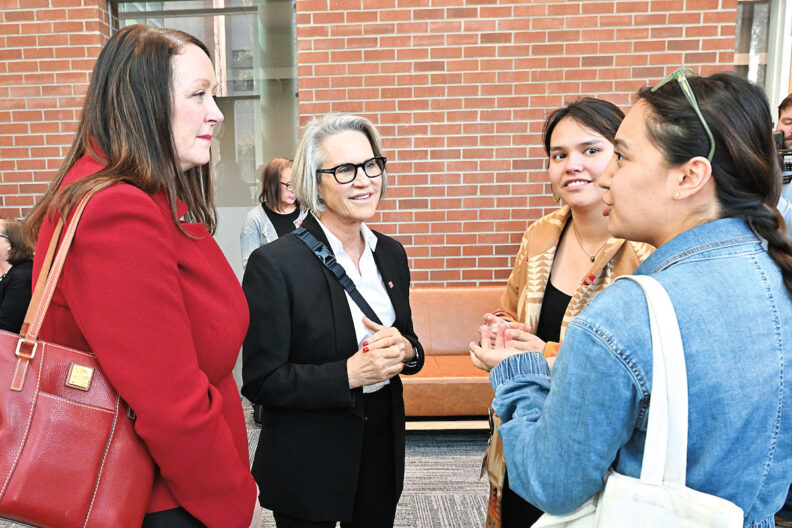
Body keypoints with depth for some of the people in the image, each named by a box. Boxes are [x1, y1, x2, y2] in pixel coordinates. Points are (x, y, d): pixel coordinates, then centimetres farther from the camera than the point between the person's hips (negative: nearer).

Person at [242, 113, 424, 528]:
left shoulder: (391, 254, 1)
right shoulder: (273, 264, -17)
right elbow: (260, 382, -16)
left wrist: (405, 352, -12)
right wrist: (349, 373, -26)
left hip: (382, 448, 5)